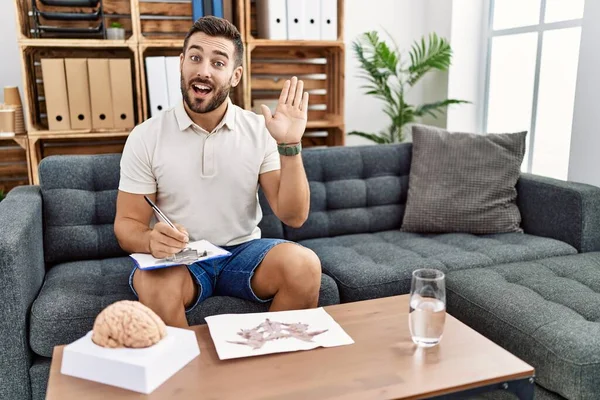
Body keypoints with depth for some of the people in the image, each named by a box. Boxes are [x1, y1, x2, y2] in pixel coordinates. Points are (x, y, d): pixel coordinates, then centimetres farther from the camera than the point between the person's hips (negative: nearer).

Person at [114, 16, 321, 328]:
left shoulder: (260, 130, -3)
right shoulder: (145, 137, -5)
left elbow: (294, 216, -7)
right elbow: (127, 224, -3)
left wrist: (289, 146, -21)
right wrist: (151, 240, -27)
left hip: (243, 252, 2)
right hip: (177, 259, -1)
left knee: (304, 264, -26)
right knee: (154, 285, -34)